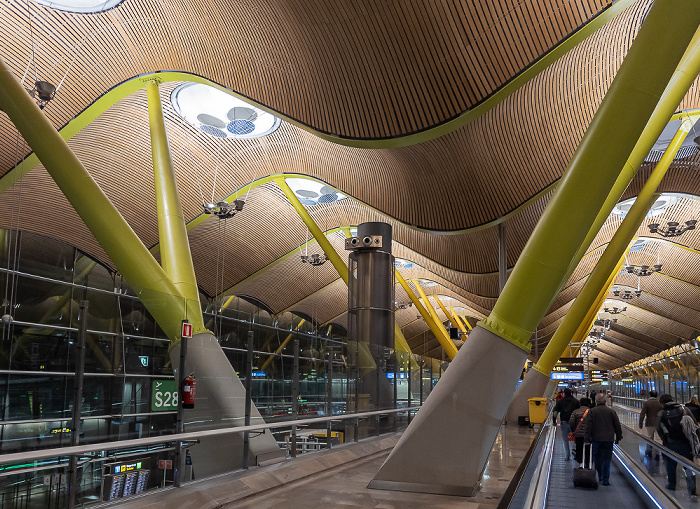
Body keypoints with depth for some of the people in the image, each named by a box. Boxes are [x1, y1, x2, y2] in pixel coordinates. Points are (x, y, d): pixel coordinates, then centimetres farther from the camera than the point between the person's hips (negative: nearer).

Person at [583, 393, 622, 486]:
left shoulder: (592, 411, -2)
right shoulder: (611, 412, 2)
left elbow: (588, 426, -6)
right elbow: (617, 426, 7)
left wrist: (586, 439, -3)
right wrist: (618, 437, 18)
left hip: (596, 439, -1)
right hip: (608, 439, 1)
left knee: (597, 458, 15)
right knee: (607, 459, 4)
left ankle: (600, 476, 23)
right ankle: (605, 480, 2)